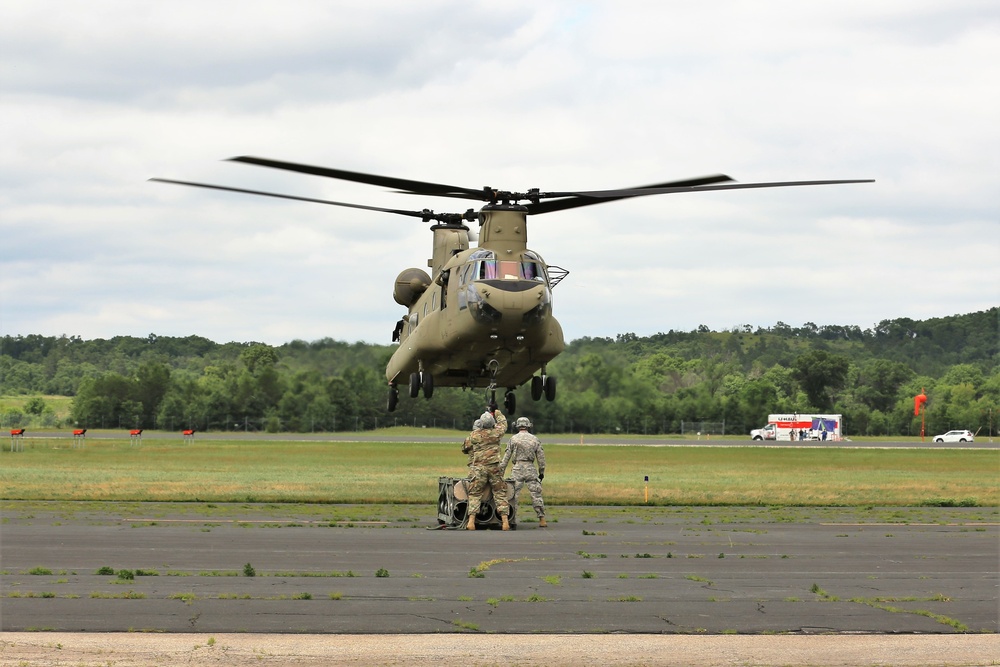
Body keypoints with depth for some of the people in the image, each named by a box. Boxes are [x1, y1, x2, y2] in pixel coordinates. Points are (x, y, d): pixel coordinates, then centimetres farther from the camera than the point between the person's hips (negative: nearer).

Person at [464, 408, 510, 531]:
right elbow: (503, 423, 20)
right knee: (500, 494, 6)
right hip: (494, 468, 0)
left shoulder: (474, 435, 0)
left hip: (478, 468, 0)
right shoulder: (496, 432, -1)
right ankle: (505, 521, 1)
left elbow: (468, 447, 14)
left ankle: (471, 521, -8)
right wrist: (497, 412, 35)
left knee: (475, 495, 3)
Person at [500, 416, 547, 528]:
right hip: (531, 469, 2)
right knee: (536, 495, 3)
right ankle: (542, 519, -1)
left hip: (517, 469, -2)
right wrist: (542, 472, 18)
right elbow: (541, 457, 9)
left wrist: (501, 471, 6)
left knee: (513, 495, 2)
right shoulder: (535, 439, 7)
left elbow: (506, 457, 1)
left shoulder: (513, 439, 1)